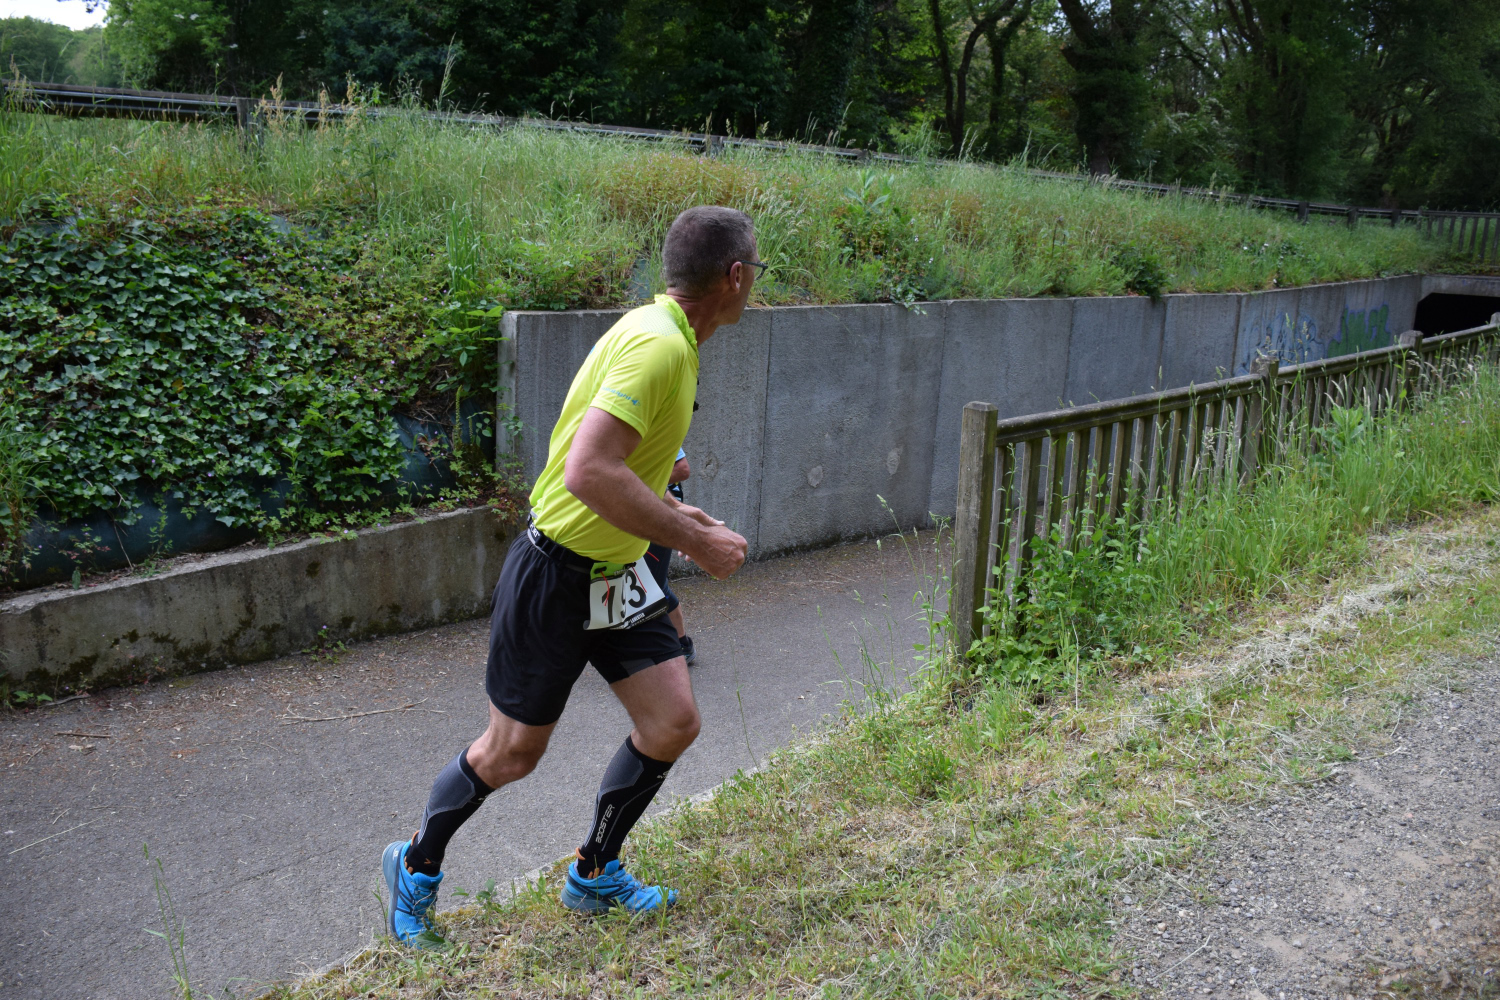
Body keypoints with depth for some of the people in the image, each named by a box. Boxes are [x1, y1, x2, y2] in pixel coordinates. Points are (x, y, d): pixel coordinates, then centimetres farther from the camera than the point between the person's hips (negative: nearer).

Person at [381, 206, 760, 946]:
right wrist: (694, 540, -27)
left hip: (615, 573, 9)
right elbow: (589, 472, -35)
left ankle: (594, 874, 27)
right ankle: (415, 868, 35)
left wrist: (667, 512, 16)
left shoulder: (667, 338, 6)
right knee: (511, 753, 8)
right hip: (555, 576, -9)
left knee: (673, 723, 5)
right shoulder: (656, 344, -25)